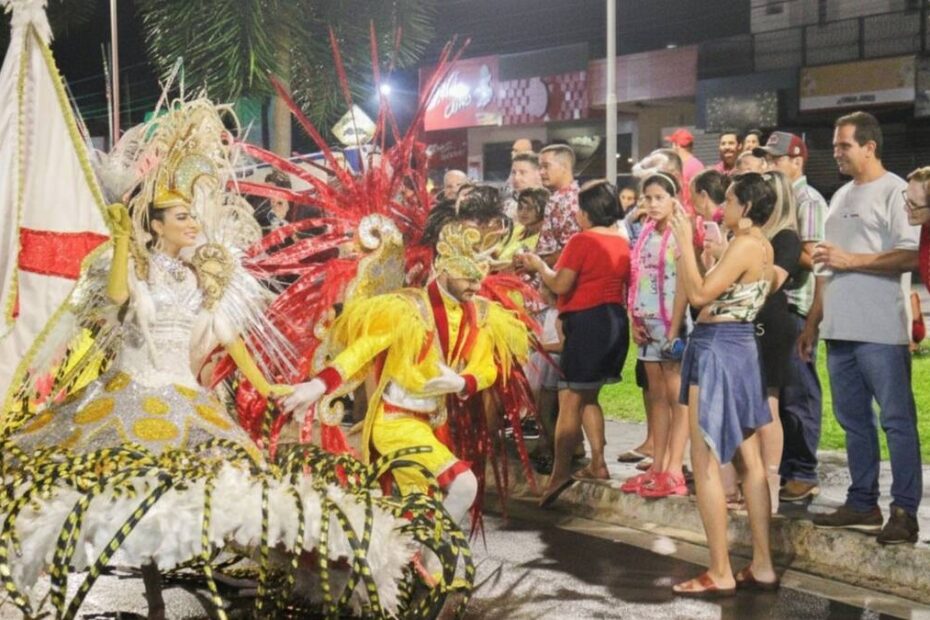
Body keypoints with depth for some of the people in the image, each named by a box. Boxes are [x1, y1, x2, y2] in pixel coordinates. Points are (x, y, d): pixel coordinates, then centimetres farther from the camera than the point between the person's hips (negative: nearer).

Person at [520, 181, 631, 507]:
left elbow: (560, 285, -14)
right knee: (587, 396, 19)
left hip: (586, 322, -8)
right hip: (616, 320, 8)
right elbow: (624, 284, 16)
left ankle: (561, 470, -9)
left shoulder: (582, 241, -12)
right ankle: (598, 462, 18)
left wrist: (539, 265, 1)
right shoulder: (622, 242, 11)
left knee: (570, 399, -6)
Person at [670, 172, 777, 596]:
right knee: (750, 461, 10)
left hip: (718, 348, -10)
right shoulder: (762, 246, 13)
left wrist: (685, 242, -15)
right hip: (738, 346, 10)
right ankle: (762, 567, 16)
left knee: (705, 463, -5)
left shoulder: (744, 245, -17)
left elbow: (699, 294, -23)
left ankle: (720, 574, -1)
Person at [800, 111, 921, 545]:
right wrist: (813, 321, 17)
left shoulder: (895, 191, -5)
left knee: (897, 420, -4)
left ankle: (904, 511, 0)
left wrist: (851, 259, -16)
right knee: (853, 420, 12)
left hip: (880, 331, -8)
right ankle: (862, 503, 21)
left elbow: (911, 256, -17)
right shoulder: (840, 197, 19)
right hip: (840, 329, 8)